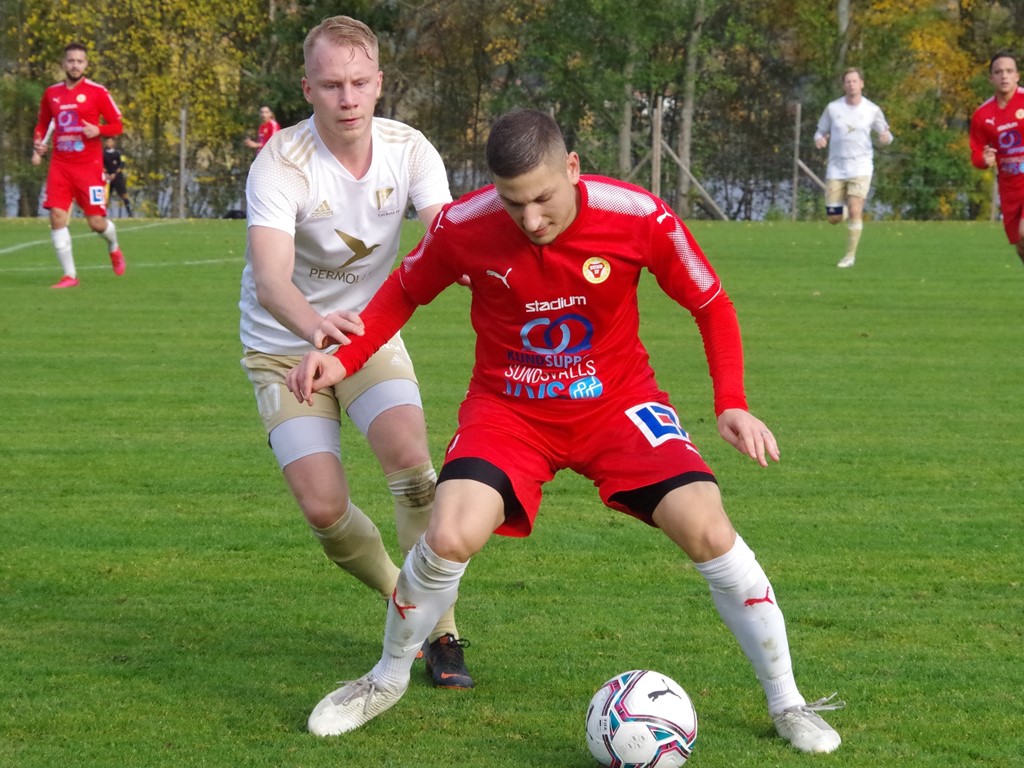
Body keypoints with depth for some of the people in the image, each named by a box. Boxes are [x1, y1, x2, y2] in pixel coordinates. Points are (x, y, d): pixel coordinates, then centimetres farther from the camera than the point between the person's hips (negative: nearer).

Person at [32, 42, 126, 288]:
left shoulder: (97, 92, -4)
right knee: (57, 217, -10)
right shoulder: (51, 93, 8)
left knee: (96, 222, -2)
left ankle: (114, 248, 34)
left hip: (89, 165, -3)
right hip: (60, 164, 3)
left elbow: (117, 126, 0)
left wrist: (98, 130, -20)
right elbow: (42, 124, 22)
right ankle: (69, 275, -2)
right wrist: (38, 145, 4)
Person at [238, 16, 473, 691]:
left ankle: (440, 632, -12)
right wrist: (315, 323, -62)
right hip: (286, 346, -2)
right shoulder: (280, 165, -24)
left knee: (409, 455, -24)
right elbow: (270, 279, -39)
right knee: (324, 509, -13)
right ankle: (406, 601, 17)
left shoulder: (408, 149, -12)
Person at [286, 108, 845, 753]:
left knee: (708, 530, -17)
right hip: (508, 406, 0)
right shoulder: (463, 227, -19)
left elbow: (711, 305, -5)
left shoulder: (638, 217, -21)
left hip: (617, 402, 0)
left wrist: (733, 405, -16)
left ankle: (787, 703, 3)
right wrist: (344, 360, -12)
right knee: (450, 538, -23)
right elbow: (404, 293, 3)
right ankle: (388, 680, 8)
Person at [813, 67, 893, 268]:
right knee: (833, 219, 1)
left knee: (855, 212, -17)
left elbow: (885, 134, 9)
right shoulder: (832, 108, 0)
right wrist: (819, 139, -15)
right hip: (836, 167, 2)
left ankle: (850, 255, -4)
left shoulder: (873, 110, -1)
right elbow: (821, 131, 10)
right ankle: (845, 210, 38)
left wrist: (886, 137, -16)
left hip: (860, 167, -2)